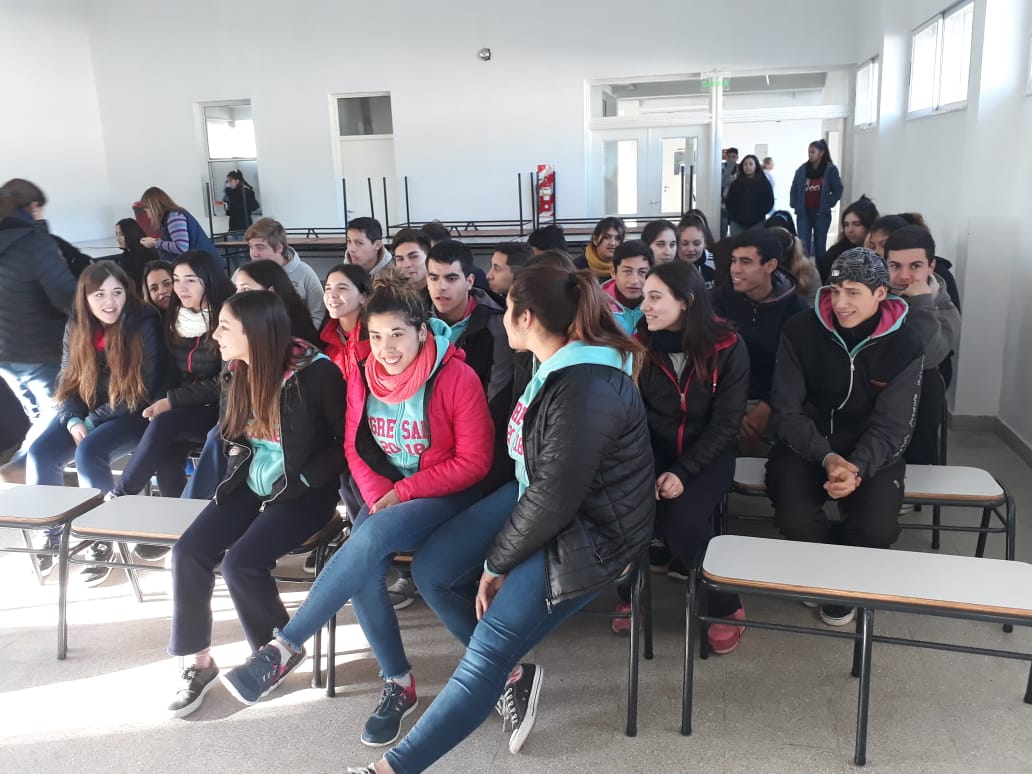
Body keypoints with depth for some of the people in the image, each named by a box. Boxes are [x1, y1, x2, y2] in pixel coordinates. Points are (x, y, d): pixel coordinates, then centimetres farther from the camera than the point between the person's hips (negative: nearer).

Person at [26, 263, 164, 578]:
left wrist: (93, 421, -15)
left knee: (89, 453, -29)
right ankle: (51, 532, 4)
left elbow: (143, 390, -15)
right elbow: (68, 382, 8)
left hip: (132, 415, -5)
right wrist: (73, 421, -13)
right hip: (84, 414, 5)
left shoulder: (144, 324, -13)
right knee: (40, 452, -17)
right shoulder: (76, 328, 3)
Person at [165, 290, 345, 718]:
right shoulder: (238, 373, 3)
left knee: (241, 562, -22)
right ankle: (198, 661, 5)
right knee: (188, 552, -12)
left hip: (303, 492, -7)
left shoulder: (316, 372, -19)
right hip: (249, 484, 7)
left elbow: (345, 441, -14)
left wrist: (300, 482, -18)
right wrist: (239, 461, 3)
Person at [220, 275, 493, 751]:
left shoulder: (456, 377, -15)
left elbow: (474, 461, -13)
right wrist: (378, 495, -11)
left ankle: (284, 648, -20)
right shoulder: (363, 377, 0)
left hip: (444, 495, -4)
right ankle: (398, 684, -5)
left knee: (369, 539, -32)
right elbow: (354, 446, 8)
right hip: (385, 494, 5)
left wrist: (404, 492, -17)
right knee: (362, 570, -24)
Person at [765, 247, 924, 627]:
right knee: (795, 520, -28)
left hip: (872, 452, 1)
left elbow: (892, 426, -10)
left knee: (877, 528, -26)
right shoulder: (800, 332, -9)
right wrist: (826, 457, -26)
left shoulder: (905, 345, -8)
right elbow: (786, 412, -9)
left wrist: (857, 467, -30)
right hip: (805, 445, 0)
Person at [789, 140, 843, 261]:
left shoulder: (830, 169, -4)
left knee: (820, 245, 7)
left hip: (821, 213, -2)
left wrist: (828, 204, -7)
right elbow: (794, 189, 10)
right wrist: (795, 205, 1)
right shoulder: (802, 169, 5)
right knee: (803, 245, -3)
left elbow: (838, 190, 0)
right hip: (803, 213, 2)